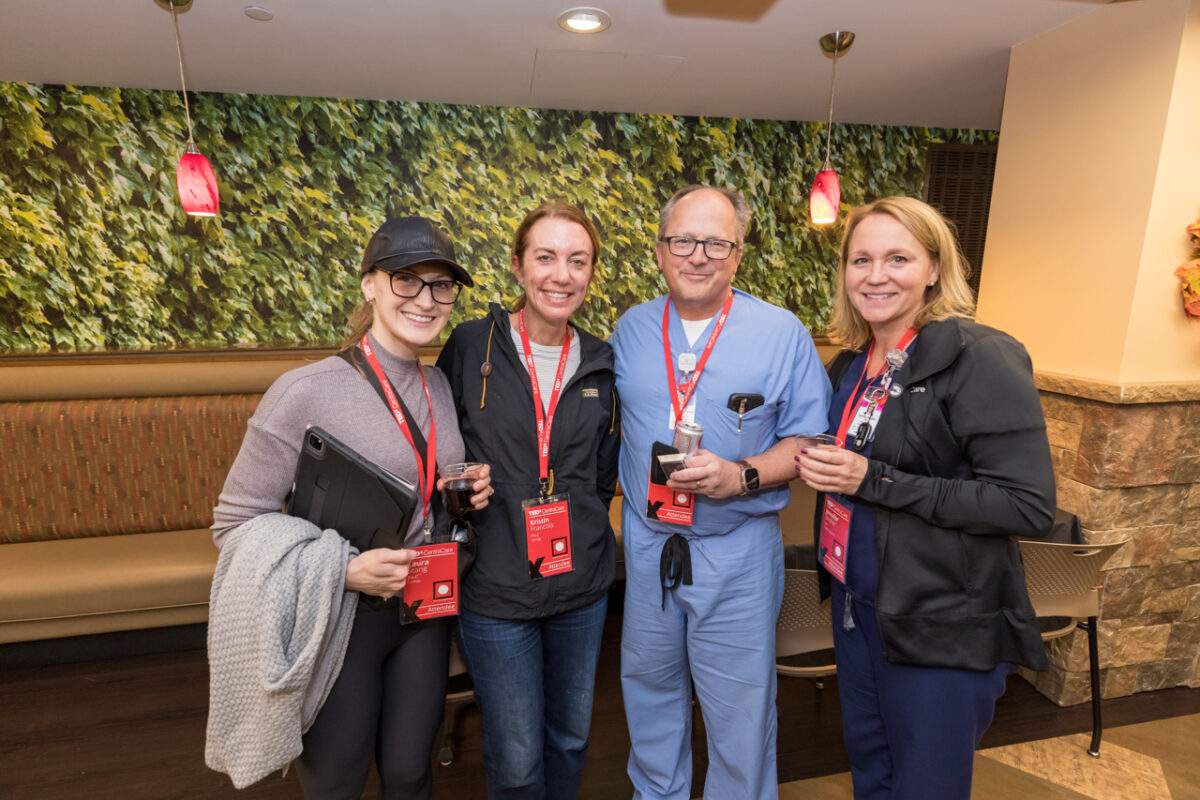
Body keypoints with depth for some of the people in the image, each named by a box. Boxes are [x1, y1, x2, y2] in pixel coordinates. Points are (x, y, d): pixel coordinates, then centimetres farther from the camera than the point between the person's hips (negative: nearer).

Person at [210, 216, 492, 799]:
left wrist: (468, 497, -7)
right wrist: (342, 571, -24)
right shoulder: (305, 392, -19)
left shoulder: (444, 387, -1)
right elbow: (235, 524, -13)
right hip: (341, 619, -4)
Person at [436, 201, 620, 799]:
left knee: (571, 737, 23)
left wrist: (582, 522, 2)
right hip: (495, 591, -3)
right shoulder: (471, 346, -8)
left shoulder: (602, 363, 1)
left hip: (582, 587, 3)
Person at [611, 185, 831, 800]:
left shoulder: (782, 332, -8)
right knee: (649, 686, 22)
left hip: (737, 548, -3)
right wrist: (625, 487, 4)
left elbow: (809, 438, -6)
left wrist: (741, 475, -22)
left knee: (739, 708, 12)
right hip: (646, 541, 4)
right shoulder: (631, 328, 2)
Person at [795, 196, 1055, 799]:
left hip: (942, 629, -6)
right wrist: (818, 466, -1)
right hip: (856, 603, 7)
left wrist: (873, 480, -26)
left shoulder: (980, 358, -18)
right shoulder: (852, 363, 5)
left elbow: (1029, 506, -22)